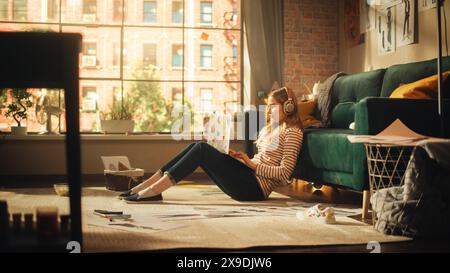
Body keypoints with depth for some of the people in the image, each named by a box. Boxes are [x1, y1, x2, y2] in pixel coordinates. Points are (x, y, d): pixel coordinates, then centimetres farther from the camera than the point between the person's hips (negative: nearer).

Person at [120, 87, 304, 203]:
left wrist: (252, 164, -13)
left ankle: (152, 191, -24)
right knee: (197, 147, -7)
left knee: (202, 149, -20)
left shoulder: (292, 132, -3)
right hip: (247, 180, 8)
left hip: (255, 187, -8)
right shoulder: (267, 129, 24)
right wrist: (243, 159, 5)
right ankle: (143, 187, -12)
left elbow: (285, 173, -14)